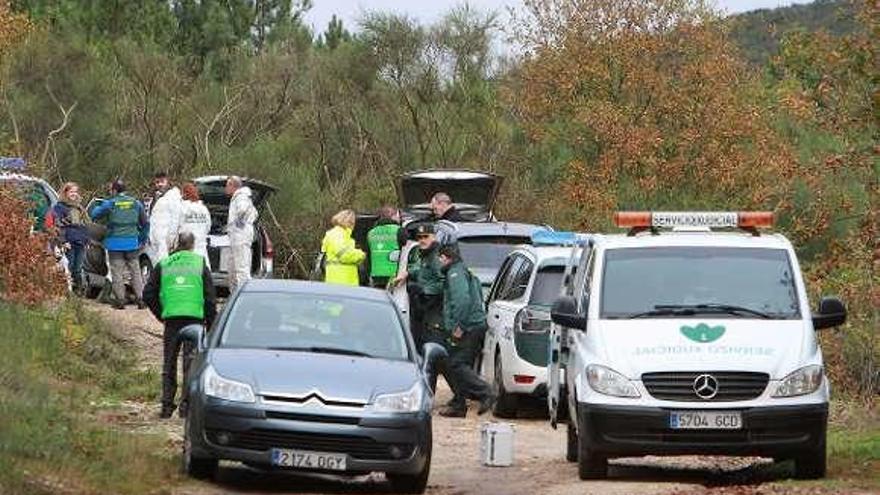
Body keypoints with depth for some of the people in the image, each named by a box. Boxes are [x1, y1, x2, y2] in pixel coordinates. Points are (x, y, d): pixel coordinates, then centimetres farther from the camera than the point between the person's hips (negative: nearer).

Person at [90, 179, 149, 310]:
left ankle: (120, 300, 0)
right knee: (135, 272, 9)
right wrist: (142, 239, 23)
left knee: (117, 273, 3)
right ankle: (140, 299, 4)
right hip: (132, 243, 3)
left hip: (115, 243, -3)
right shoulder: (136, 203, 5)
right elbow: (145, 223, 12)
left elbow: (94, 215, 1)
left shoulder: (110, 204, -7)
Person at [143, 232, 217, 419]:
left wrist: (160, 315, 18)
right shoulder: (200, 264, 5)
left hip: (171, 319, 2)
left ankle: (167, 405, 8)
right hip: (195, 318, -2)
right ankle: (186, 404, -7)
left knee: (169, 364, 9)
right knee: (191, 362, 0)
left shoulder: (163, 265, 10)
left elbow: (148, 295, 10)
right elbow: (210, 297, 3)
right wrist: (211, 323, 9)